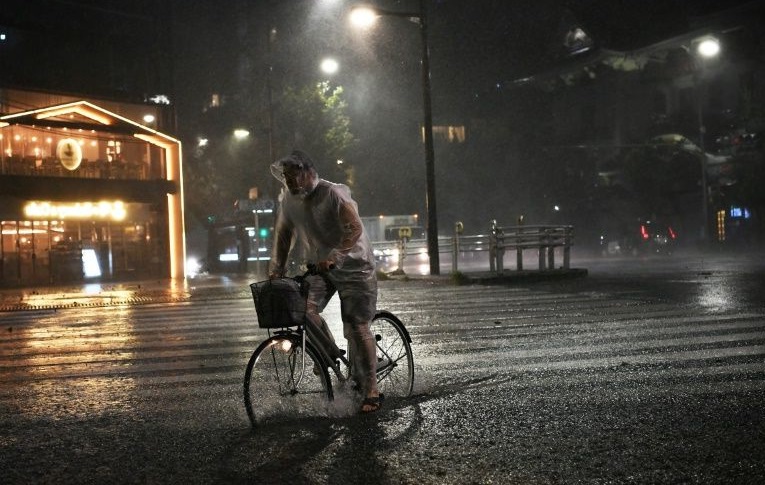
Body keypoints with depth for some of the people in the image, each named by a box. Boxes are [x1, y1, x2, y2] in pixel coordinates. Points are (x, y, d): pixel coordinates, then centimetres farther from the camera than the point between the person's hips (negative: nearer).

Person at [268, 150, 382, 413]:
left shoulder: (334, 194, -21)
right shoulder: (288, 199, -2)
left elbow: (355, 229, -30)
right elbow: (283, 233, 8)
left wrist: (333, 256, -44)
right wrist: (276, 269, 0)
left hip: (352, 265, -5)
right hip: (318, 266, 5)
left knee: (357, 328, -8)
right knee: (304, 309, -21)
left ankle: (370, 391, 3)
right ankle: (330, 355, 5)